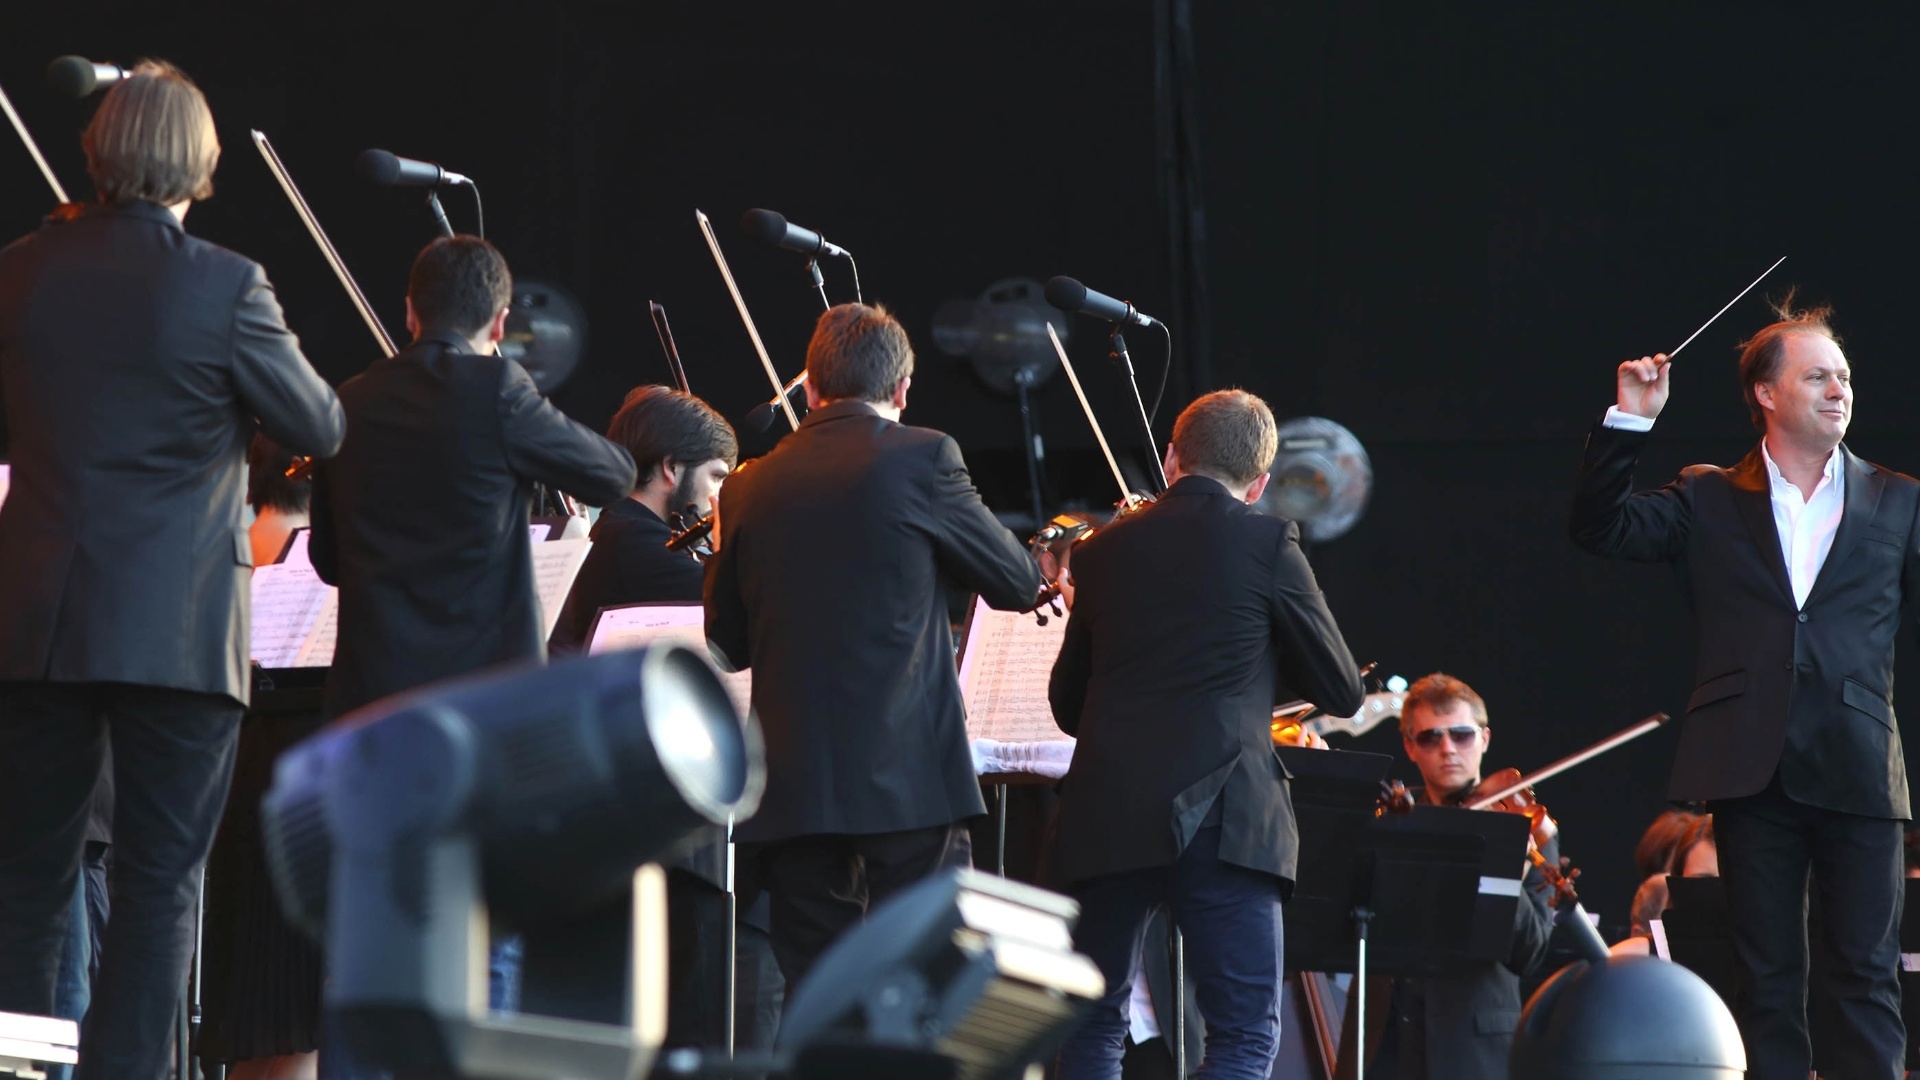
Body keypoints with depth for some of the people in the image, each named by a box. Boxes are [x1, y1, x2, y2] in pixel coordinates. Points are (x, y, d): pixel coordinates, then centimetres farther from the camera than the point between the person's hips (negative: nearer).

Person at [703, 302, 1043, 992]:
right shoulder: (921, 459, -4)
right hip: (908, 776, -4)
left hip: (793, 789, 4)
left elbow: (727, 643, 16)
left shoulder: (750, 488, 8)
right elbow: (1018, 582, 6)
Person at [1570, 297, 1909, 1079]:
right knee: (1768, 984, 3)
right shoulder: (1709, 502, 12)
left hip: (1857, 771, 0)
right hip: (1755, 771, 0)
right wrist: (1629, 422, -5)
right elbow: (1601, 528, 2)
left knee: (1868, 980, -4)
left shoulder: (1894, 502, 13)